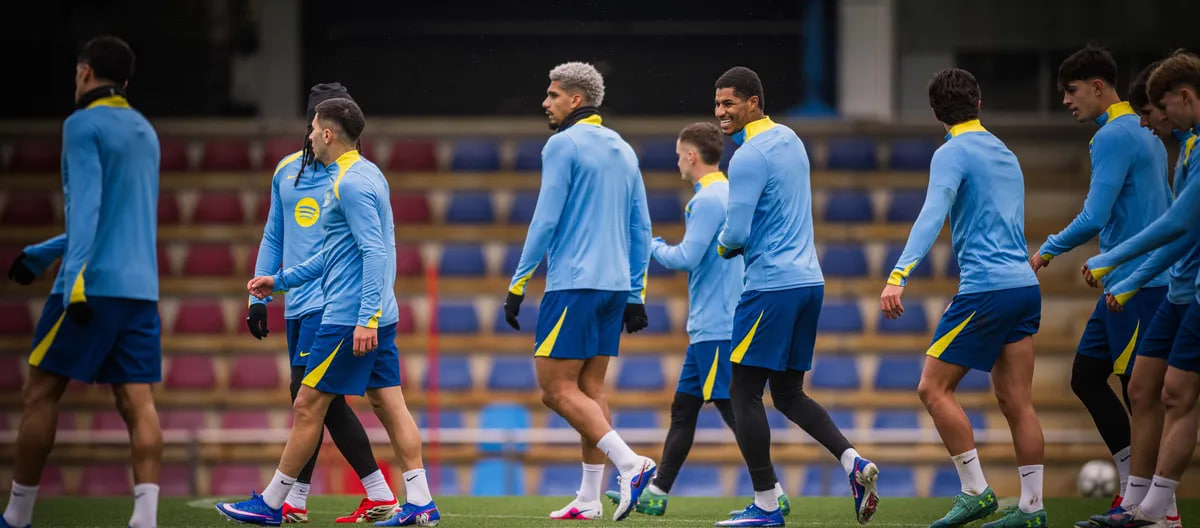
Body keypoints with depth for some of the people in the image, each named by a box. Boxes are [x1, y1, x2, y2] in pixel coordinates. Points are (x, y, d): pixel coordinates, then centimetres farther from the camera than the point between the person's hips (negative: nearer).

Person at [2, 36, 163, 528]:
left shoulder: (83, 125, -5)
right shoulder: (144, 132, 19)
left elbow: (86, 203, -18)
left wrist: (74, 275, -26)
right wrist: (44, 253, 34)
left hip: (93, 285, -7)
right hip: (141, 286, 7)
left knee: (40, 393, 3)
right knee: (137, 403, -2)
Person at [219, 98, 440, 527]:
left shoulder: (351, 183, -14)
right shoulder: (366, 174, 17)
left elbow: (374, 251, -22)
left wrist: (366, 317, -27)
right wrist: (281, 281, 29)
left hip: (351, 319, -10)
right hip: (376, 315, 10)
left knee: (308, 406, -3)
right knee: (388, 404, 6)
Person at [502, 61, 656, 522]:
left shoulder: (564, 144, -8)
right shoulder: (622, 150, 15)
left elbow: (545, 220, -13)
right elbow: (640, 229, 16)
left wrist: (517, 284, -8)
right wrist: (636, 295, 19)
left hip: (573, 283, -8)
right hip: (615, 284, 8)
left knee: (557, 388, -7)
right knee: (590, 389, 9)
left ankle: (630, 463, -19)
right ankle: (589, 498, 7)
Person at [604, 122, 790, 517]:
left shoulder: (708, 200, -16)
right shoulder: (729, 194, 15)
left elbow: (686, 258, -20)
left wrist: (653, 247, -2)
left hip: (715, 327, -10)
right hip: (709, 325, 10)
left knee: (733, 408, -9)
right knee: (683, 408, 13)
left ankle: (773, 495, -9)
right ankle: (655, 495, 17)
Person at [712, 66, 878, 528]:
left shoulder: (748, 158, -15)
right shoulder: (790, 139, 14)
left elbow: (736, 234, -19)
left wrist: (722, 245, 4)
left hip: (771, 286, -9)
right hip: (809, 279, 9)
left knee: (744, 394, -2)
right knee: (788, 394, 15)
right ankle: (853, 463, -2)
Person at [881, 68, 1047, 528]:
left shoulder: (953, 153, -6)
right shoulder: (1004, 153, 18)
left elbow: (932, 216, -20)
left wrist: (899, 275, -29)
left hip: (986, 289, -8)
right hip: (1025, 285, 8)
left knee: (933, 387, -2)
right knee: (1015, 401, 7)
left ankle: (976, 491, -3)